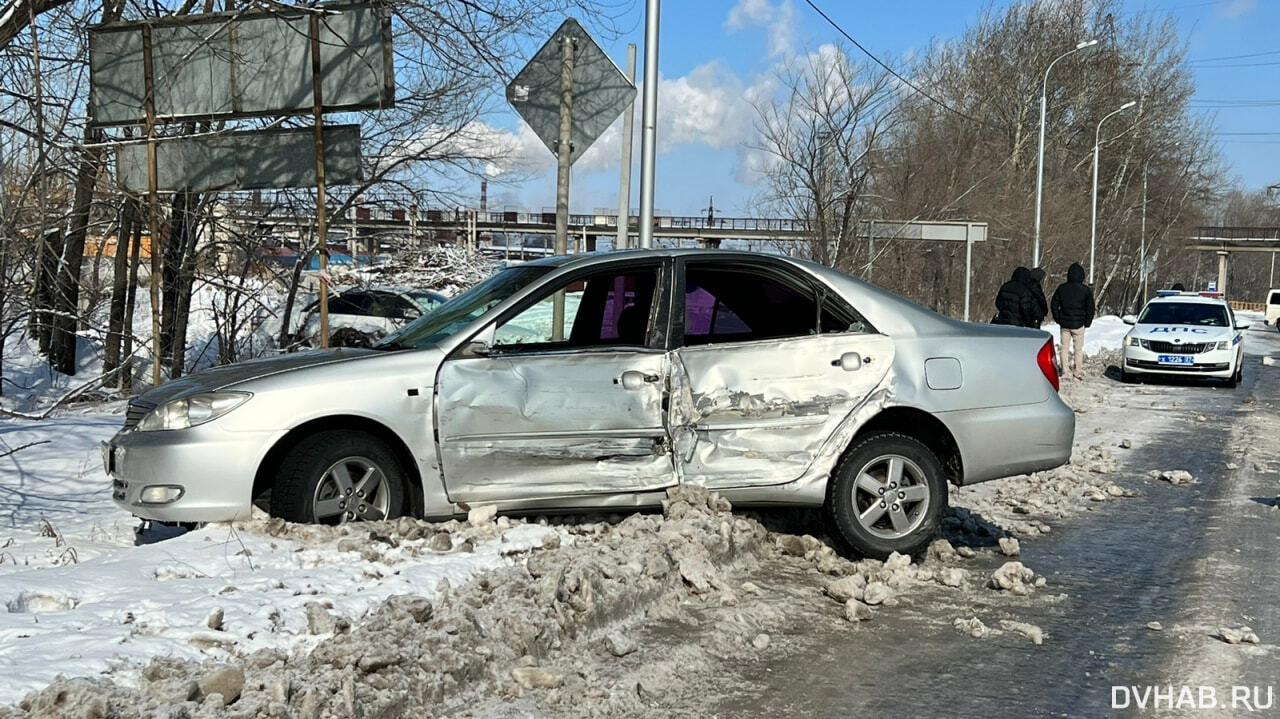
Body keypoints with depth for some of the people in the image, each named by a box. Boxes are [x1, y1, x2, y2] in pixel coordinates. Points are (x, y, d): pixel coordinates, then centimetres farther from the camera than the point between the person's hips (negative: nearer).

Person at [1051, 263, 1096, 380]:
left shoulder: (1061, 288, -1)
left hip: (1064, 323, 2)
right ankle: (1078, 371, 8)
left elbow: (1054, 305, 4)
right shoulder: (1085, 290, -8)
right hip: (1078, 324, -2)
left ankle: (1065, 370, 10)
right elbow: (1090, 308, -5)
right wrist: (1087, 323, 5)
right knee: (1078, 348, 7)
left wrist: (1058, 319, 11)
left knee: (1064, 347, 11)